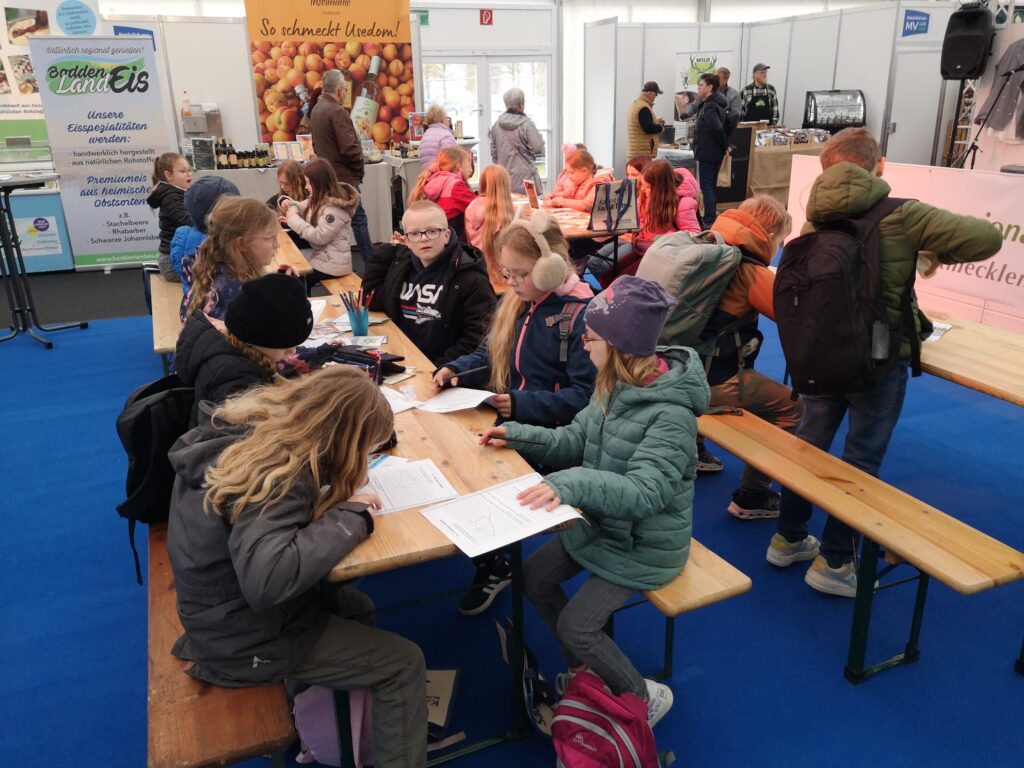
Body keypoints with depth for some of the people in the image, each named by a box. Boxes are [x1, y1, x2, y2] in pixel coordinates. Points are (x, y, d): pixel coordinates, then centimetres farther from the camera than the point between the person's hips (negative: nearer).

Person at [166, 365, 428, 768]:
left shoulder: (252, 422, -9)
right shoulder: (278, 478, -34)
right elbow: (267, 580, -47)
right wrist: (348, 516, -34)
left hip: (228, 605, 9)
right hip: (244, 637, -8)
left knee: (357, 607, 23)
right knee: (404, 664, 1)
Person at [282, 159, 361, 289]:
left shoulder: (335, 207, -22)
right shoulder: (318, 199, 6)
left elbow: (319, 237, -25)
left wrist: (294, 219, -20)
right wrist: (290, 204, -2)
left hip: (333, 263, -9)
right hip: (320, 255, 9)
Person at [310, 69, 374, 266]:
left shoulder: (316, 110, 13)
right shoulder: (337, 111, -16)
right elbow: (349, 148, -21)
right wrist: (359, 170, -7)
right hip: (343, 177, -9)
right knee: (359, 220, -5)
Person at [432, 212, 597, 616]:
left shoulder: (580, 314, -15)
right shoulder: (516, 302, 9)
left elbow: (586, 394, -19)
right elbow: (487, 355, 17)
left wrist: (523, 404, -26)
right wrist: (454, 369, -3)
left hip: (553, 433, -7)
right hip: (510, 419, 7)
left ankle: (494, 567, 7)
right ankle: (489, 563, 7)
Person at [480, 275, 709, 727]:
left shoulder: (670, 414, -31)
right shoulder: (616, 385, -6)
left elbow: (645, 491, -39)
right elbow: (576, 441, 4)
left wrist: (572, 484, -52)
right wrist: (518, 436, -7)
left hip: (643, 545, -8)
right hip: (601, 521, 9)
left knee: (575, 626, -8)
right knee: (534, 578, 11)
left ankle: (646, 698, 19)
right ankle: (584, 671, 31)